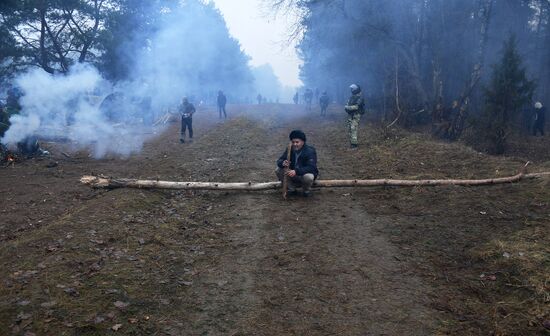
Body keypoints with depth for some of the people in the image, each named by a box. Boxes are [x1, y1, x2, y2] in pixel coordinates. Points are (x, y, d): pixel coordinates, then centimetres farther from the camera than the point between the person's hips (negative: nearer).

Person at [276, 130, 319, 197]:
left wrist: (296, 171, -46)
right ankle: (292, 189, 0)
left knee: (308, 177, -39)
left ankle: (306, 191, -4)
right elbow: (279, 160, -6)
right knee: (279, 170, -16)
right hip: (293, 174, 5)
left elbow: (311, 167, -32)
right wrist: (283, 163, -33)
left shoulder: (310, 151, -20)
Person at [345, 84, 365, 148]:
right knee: (349, 129, 8)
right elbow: (347, 105, 12)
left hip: (356, 115, -8)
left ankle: (354, 144, -12)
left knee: (353, 129, -13)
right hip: (350, 115, 8)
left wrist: (348, 108, -14)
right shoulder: (351, 97, 13)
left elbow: (356, 106, -19)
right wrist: (347, 107, -9)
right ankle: (351, 142, 17)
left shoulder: (360, 97, -11)